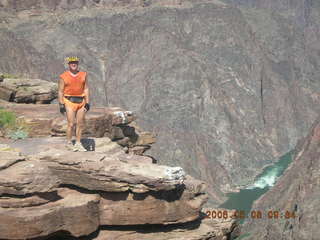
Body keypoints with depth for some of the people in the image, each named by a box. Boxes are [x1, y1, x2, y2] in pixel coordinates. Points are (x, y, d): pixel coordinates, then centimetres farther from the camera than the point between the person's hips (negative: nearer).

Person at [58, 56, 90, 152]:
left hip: (81, 102, 3)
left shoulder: (83, 75, 5)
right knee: (71, 124, -7)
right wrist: (61, 105, -8)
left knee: (80, 124, 6)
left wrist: (87, 103, 1)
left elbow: (86, 89, 6)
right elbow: (60, 91, -2)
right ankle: (69, 143, 10)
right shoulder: (63, 76, -3)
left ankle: (78, 144, 17)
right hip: (70, 102, -3)